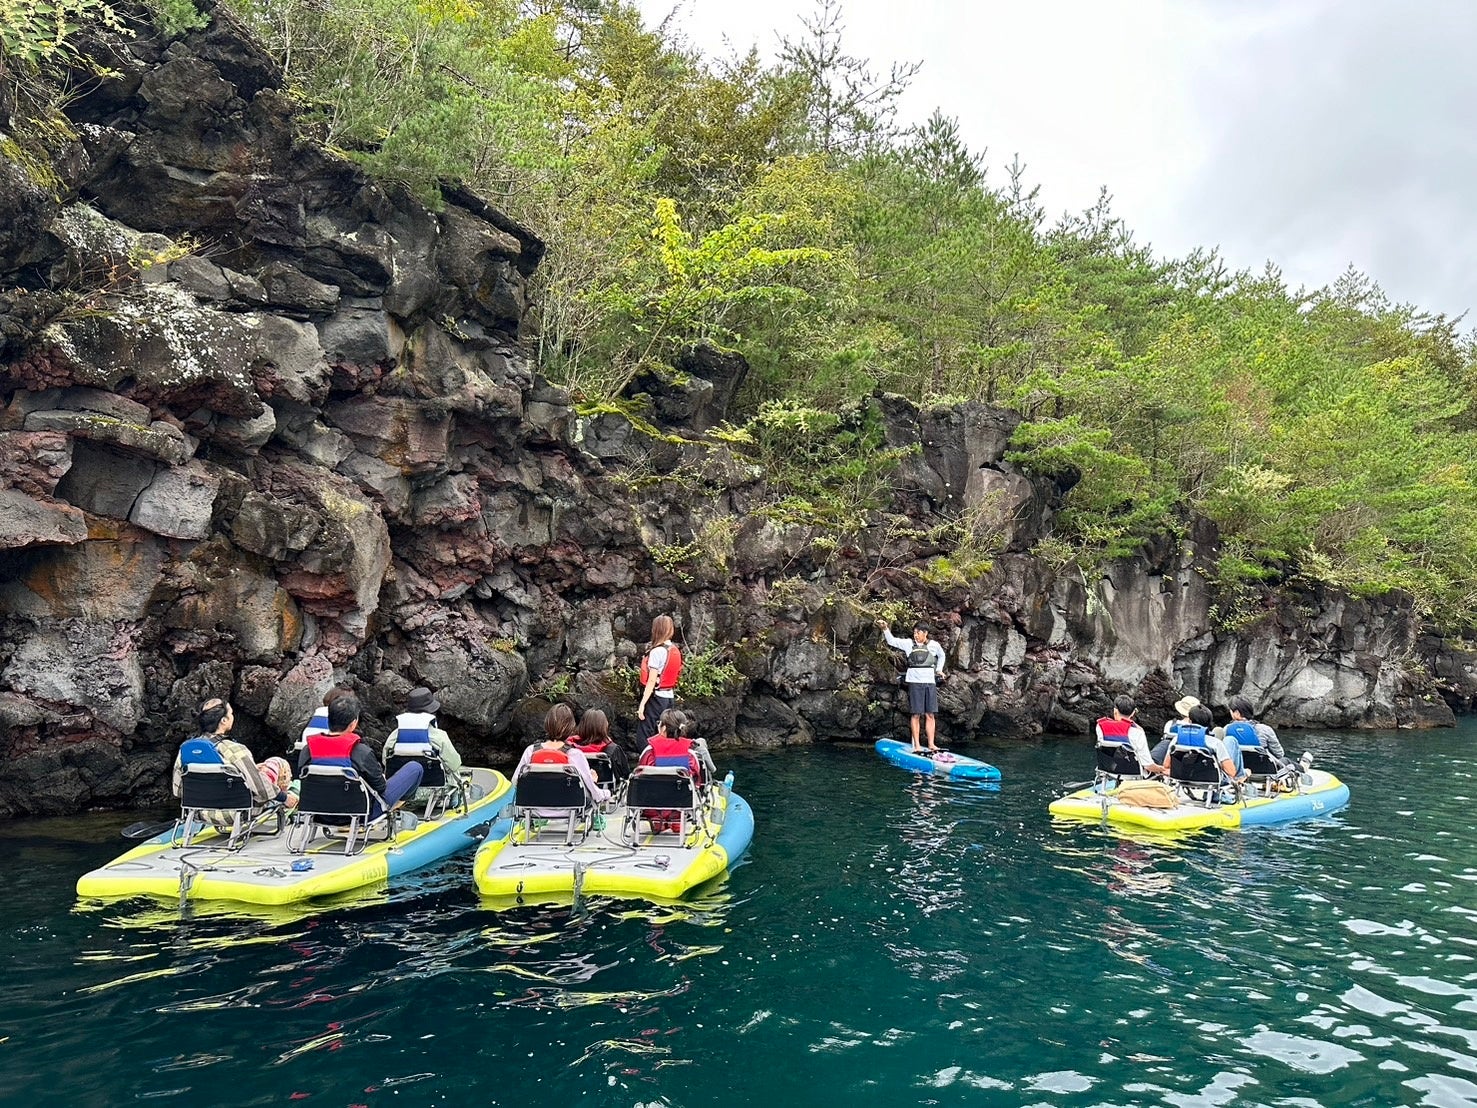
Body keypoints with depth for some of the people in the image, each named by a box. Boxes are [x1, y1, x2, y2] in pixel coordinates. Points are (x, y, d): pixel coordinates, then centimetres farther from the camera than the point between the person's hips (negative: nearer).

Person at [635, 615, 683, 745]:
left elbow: (652, 680, -17)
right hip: (670, 697, 8)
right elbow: (676, 677, 10)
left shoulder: (657, 651, -14)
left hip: (655, 697, -8)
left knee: (644, 737, -3)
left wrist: (642, 704, -15)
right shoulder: (675, 650, 9)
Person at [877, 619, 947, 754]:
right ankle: (916, 746, -1)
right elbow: (891, 641, 1)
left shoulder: (934, 645, 8)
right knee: (916, 715, -2)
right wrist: (885, 629, -13)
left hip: (930, 682, 1)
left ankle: (931, 744, 6)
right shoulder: (909, 644, 4)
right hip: (914, 682, -1)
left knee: (930, 715, 1)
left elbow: (941, 655, 27)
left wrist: (939, 670, 19)